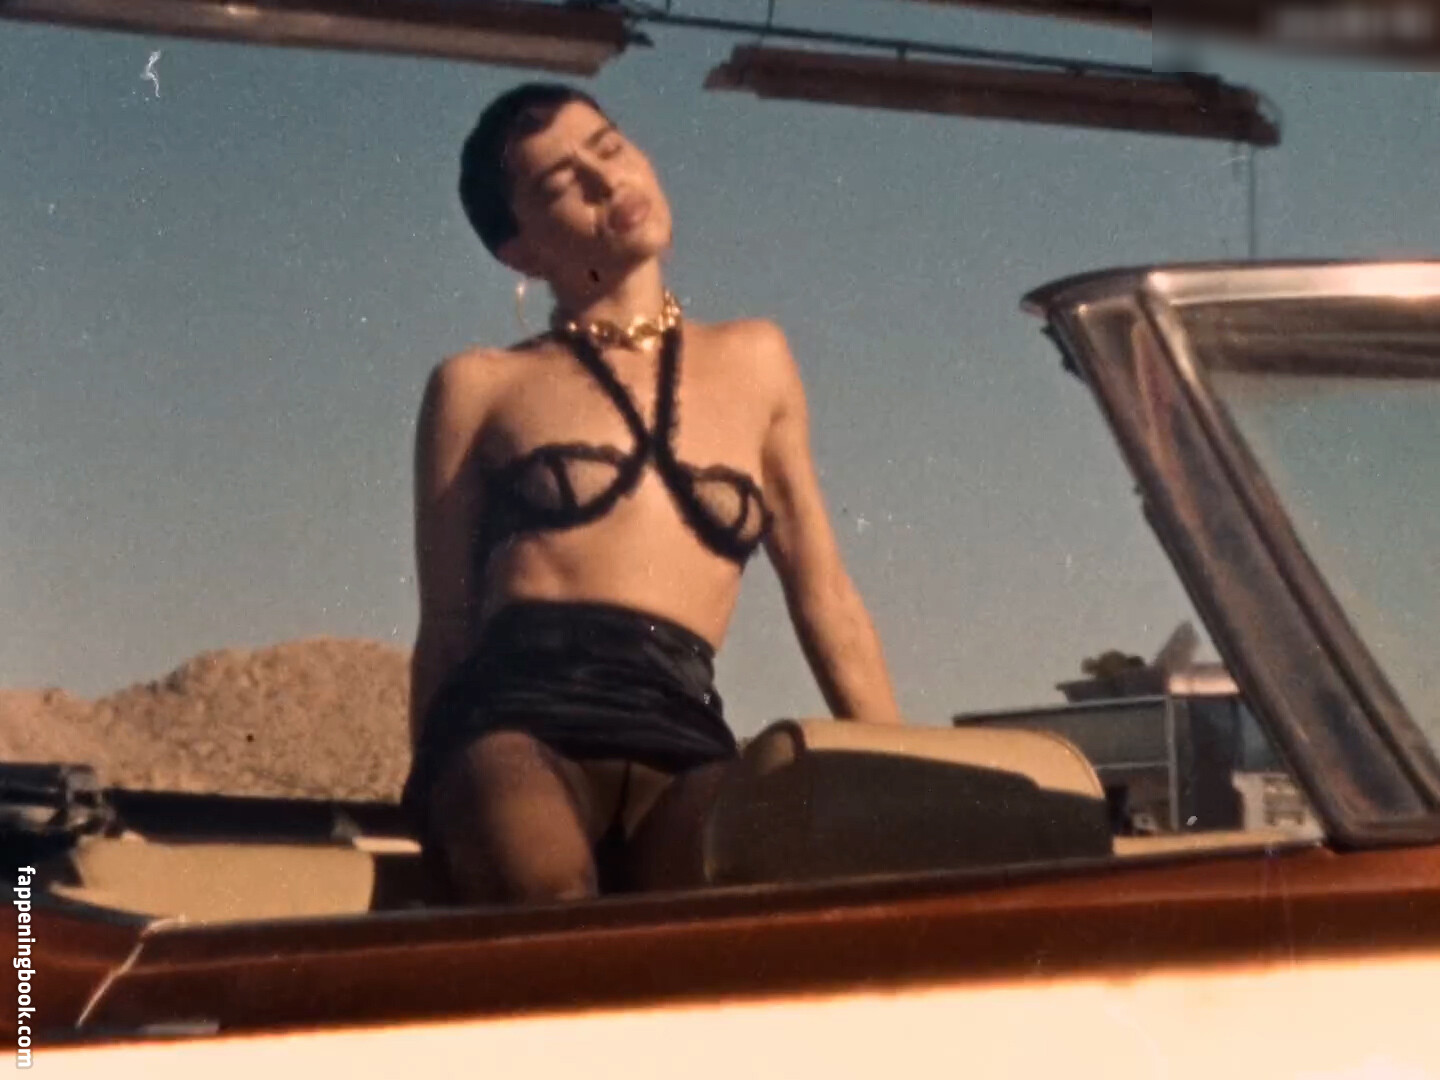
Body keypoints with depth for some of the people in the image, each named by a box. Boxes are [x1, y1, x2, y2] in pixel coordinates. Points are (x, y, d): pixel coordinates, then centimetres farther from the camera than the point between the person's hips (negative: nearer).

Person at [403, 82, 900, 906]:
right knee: (552, 903, -40)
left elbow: (825, 598, 28)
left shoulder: (753, 362, 28)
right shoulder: (479, 387, 21)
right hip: (516, 721, -1)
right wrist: (437, 796, 8)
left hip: (680, 745, 2)